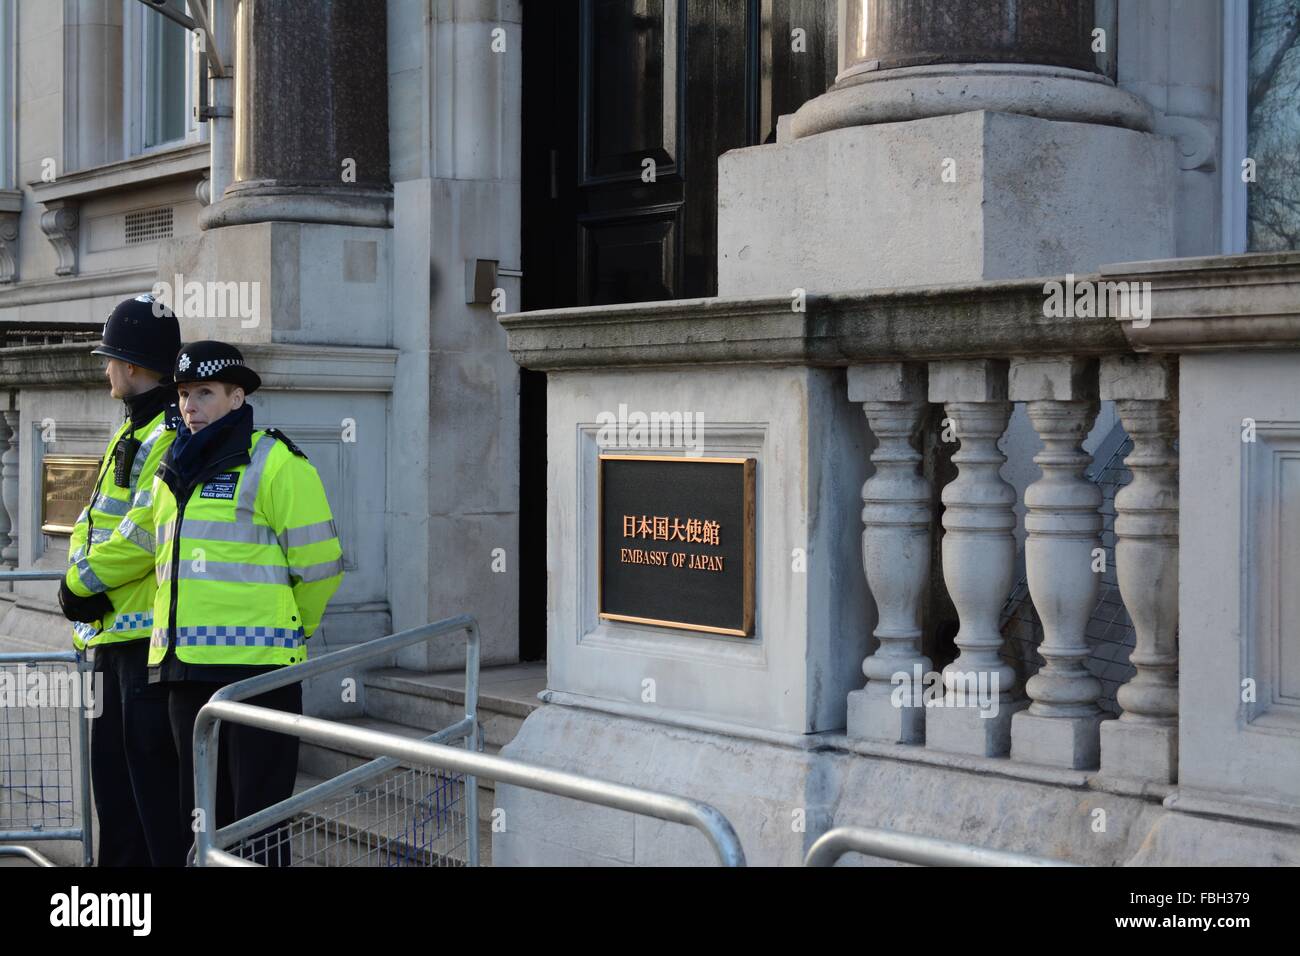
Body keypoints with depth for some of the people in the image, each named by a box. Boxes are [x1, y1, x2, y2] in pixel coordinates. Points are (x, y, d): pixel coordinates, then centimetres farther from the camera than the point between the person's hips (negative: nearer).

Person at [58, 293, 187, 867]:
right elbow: (95, 521, 18)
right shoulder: (130, 434, 18)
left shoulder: (173, 437, -15)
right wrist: (80, 577, 0)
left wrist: (82, 582, -12)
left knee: (151, 762, -7)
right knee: (113, 765, 15)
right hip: (115, 627, 10)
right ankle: (121, 860, 24)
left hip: (152, 629, -10)